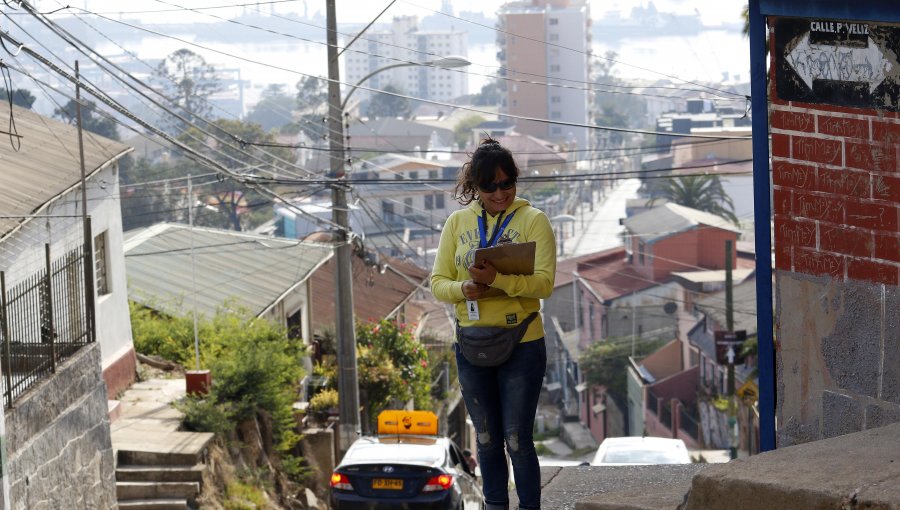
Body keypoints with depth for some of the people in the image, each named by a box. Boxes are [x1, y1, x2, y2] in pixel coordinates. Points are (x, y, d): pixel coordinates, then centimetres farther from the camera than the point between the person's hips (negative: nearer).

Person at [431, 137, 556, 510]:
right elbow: (438, 282, 4)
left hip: (521, 345, -4)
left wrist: (497, 279, -30)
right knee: (487, 438, 13)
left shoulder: (533, 220, -5)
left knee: (517, 440, -1)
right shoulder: (458, 222, 6)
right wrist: (464, 289, -18)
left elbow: (544, 282, -14)